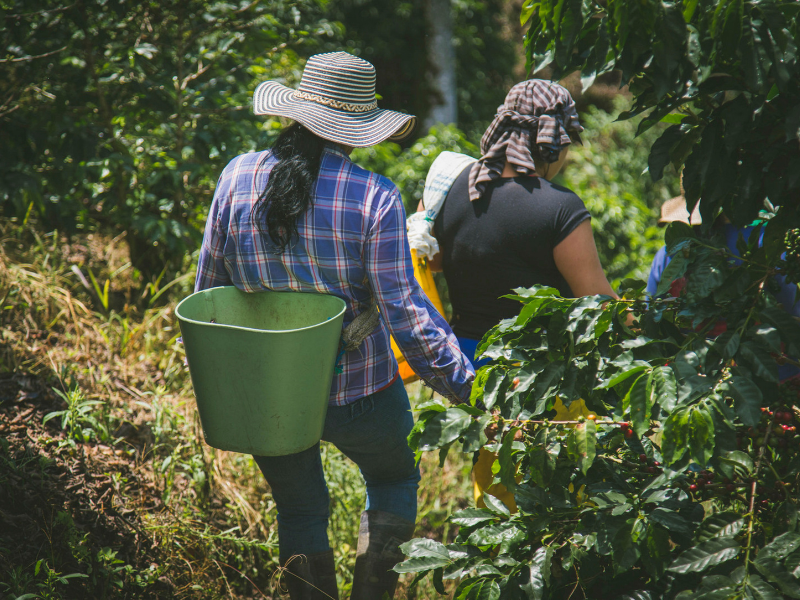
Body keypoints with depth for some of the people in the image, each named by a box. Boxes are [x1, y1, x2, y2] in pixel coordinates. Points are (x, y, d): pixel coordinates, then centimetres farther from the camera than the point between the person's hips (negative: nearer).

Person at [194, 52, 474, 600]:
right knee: (394, 478, 25)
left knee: (299, 510, 22)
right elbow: (405, 312, -18)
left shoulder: (238, 177, -6)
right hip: (357, 390, -3)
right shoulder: (374, 198, -17)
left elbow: (208, 290, 3)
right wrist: (464, 384, -10)